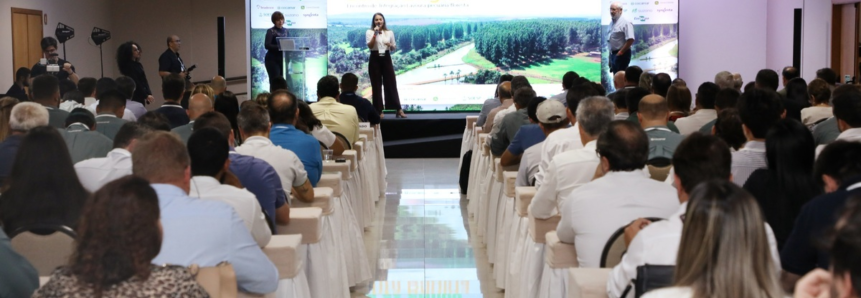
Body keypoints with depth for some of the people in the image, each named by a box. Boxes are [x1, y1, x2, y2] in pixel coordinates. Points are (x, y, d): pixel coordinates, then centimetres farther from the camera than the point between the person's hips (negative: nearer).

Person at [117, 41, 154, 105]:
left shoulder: (138, 64, 13)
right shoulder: (128, 66, -13)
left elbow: (144, 81, 12)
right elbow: (135, 83, -16)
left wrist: (148, 94, 1)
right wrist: (146, 95, -14)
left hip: (140, 96, 8)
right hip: (135, 97, -8)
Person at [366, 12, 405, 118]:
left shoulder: (390, 32, 8)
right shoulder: (369, 32, 0)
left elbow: (393, 48, 13)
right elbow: (370, 46, -14)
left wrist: (390, 45, -9)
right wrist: (375, 34, -21)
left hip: (386, 58, 2)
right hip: (375, 59, -2)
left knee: (391, 84, 0)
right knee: (376, 85, 0)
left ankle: (399, 110, 1)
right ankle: (379, 111, 5)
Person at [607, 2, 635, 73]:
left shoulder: (625, 23, -13)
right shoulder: (611, 23, 13)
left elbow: (630, 40, -21)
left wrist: (621, 52, -18)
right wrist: (610, 52, 13)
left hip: (621, 54, -8)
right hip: (612, 54, 9)